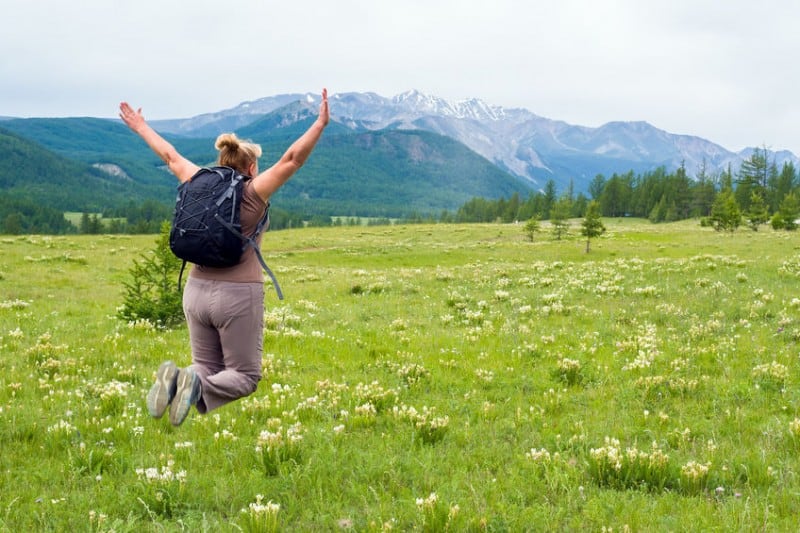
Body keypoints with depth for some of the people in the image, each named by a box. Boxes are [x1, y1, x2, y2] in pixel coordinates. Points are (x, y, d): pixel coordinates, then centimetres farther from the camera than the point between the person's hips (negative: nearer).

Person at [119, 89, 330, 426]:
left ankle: (175, 378, -16)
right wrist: (320, 124, -15)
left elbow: (171, 157, 19)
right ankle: (199, 386, -25)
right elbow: (291, 159, -15)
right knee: (244, 375, 6)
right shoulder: (253, 193, -7)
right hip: (238, 295, -5)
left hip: (197, 291, 5)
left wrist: (141, 128, 32)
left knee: (208, 368, 17)